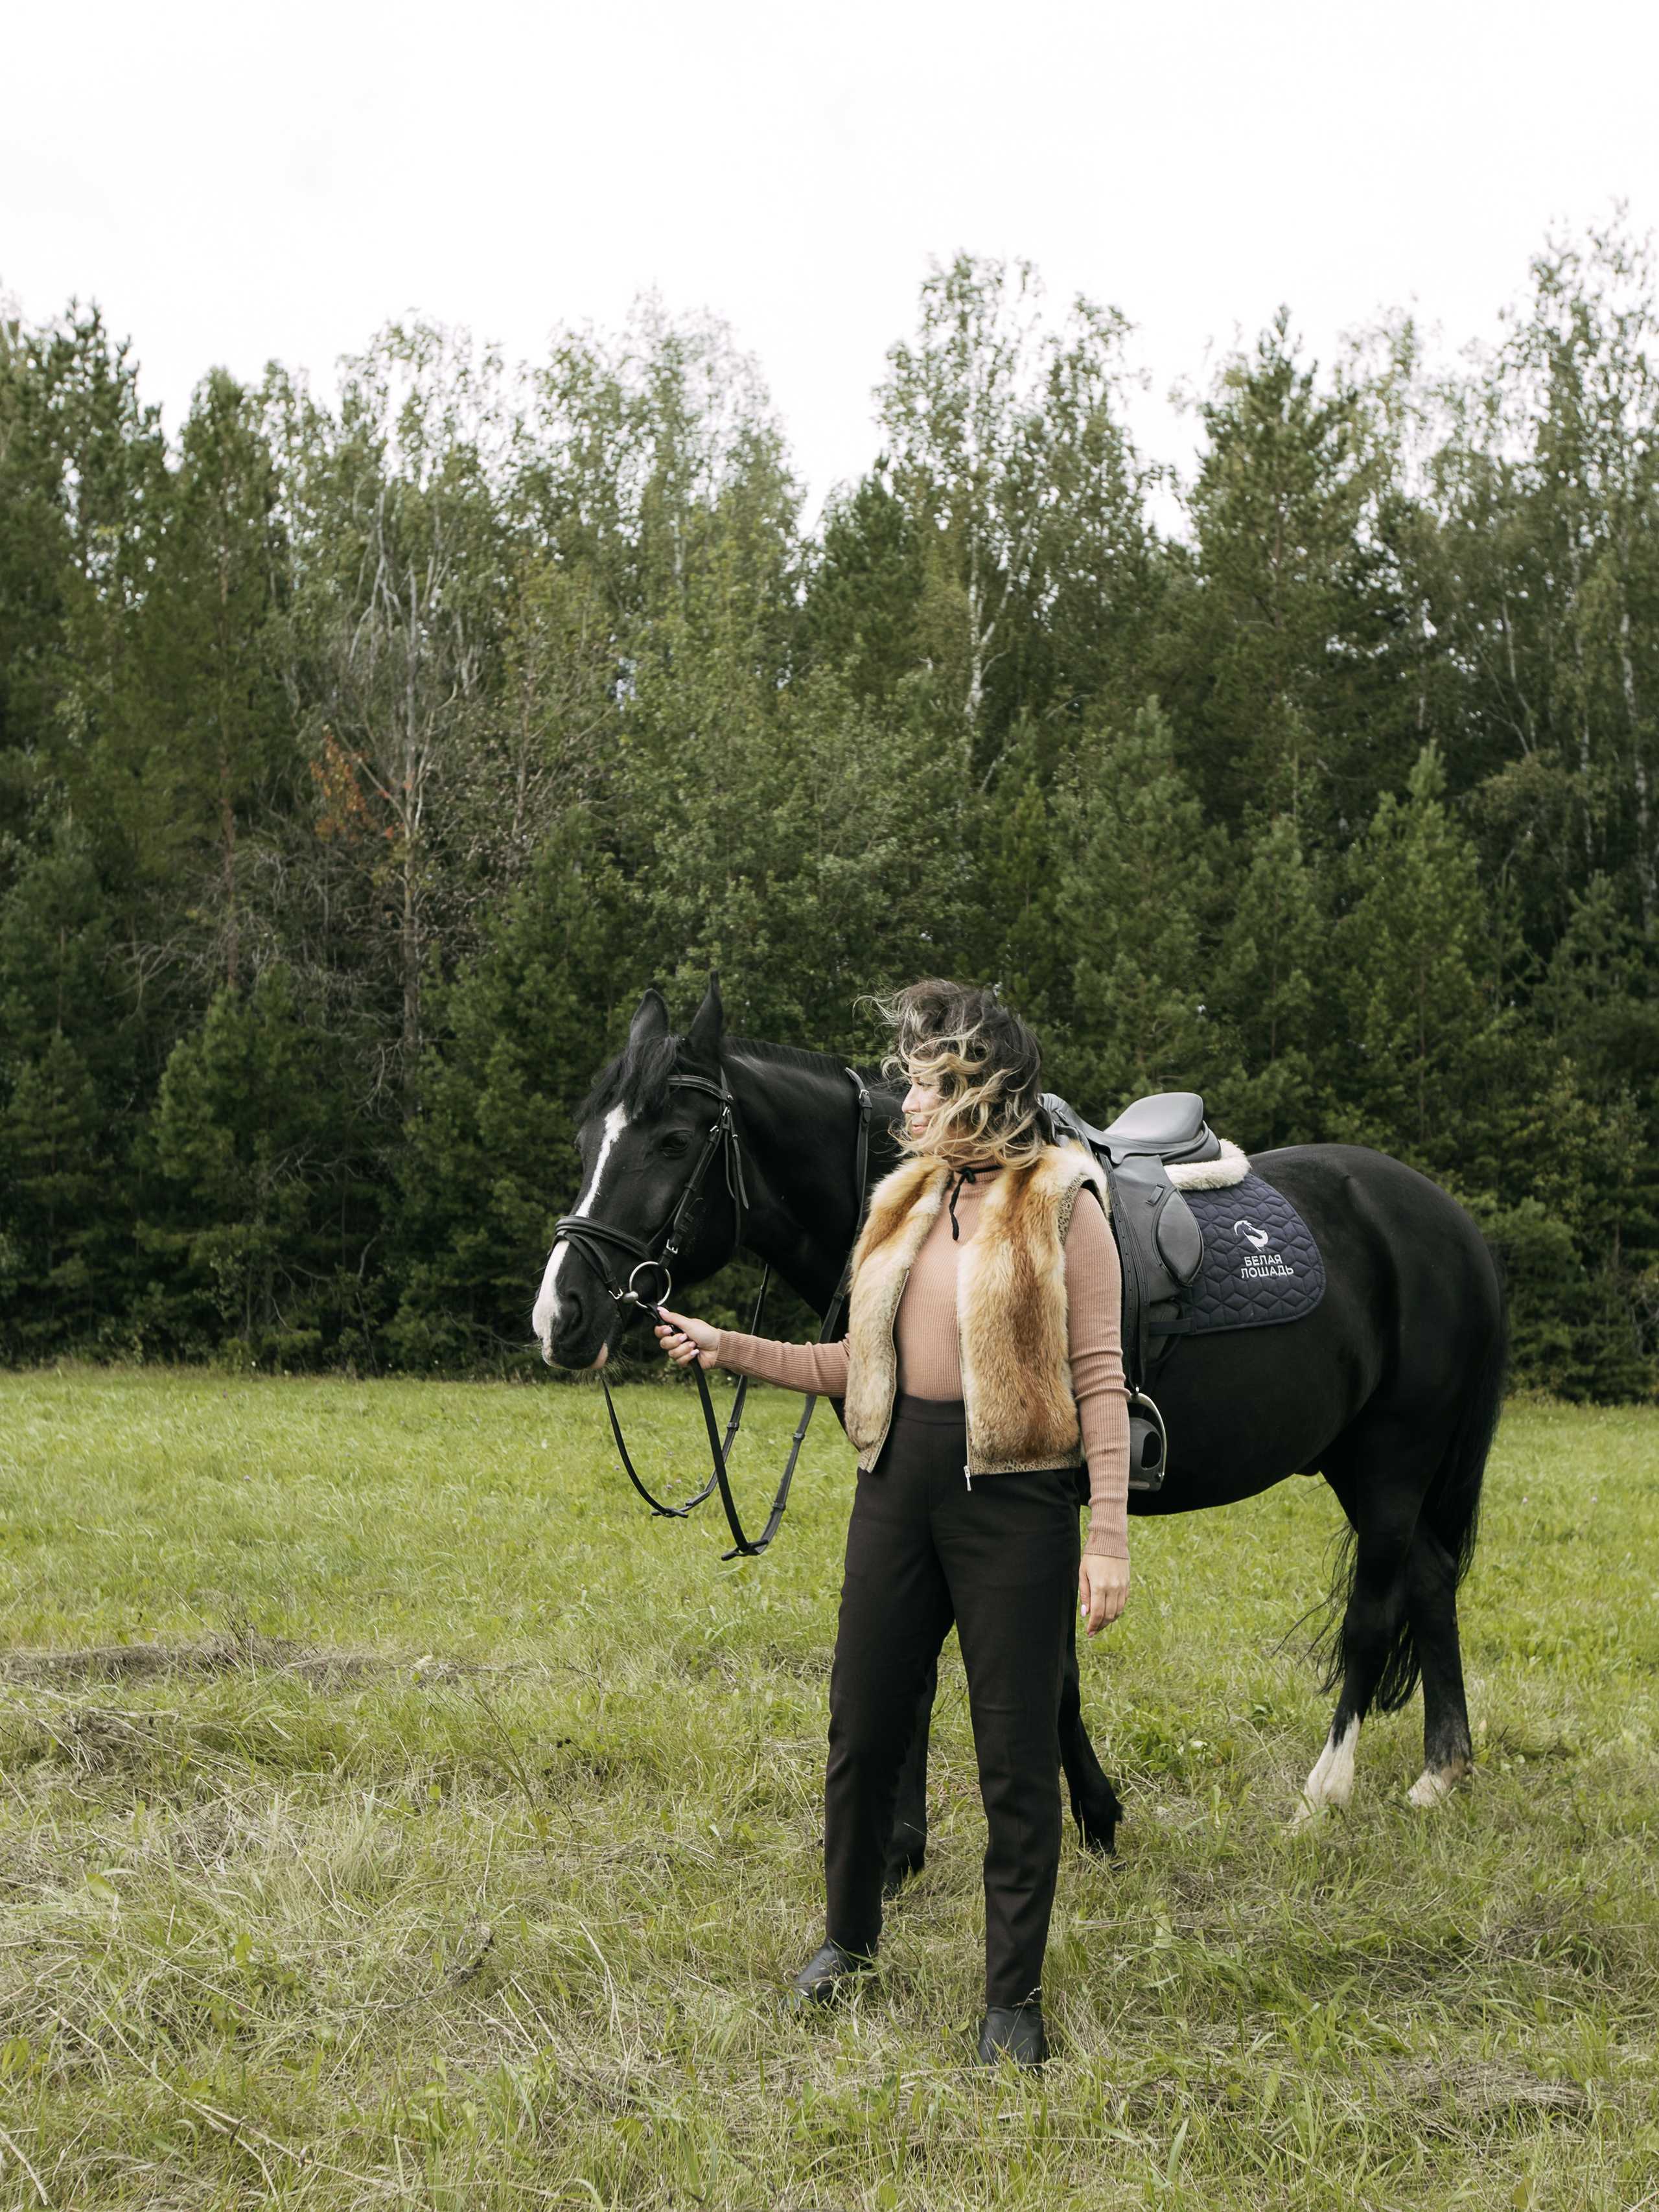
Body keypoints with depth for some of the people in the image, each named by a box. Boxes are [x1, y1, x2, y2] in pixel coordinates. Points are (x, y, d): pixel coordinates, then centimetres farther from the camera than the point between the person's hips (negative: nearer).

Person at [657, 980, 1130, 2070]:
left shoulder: (1062, 1206, -8)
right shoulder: (905, 1202, 11)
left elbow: (1100, 1383, -12)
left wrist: (1110, 1537, -18)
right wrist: (731, 1349, 10)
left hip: (1015, 1498, -6)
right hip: (900, 1488, 6)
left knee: (1017, 1754, 2)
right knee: (862, 1731, 13)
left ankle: (1015, 1995, 15)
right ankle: (851, 1938, 35)